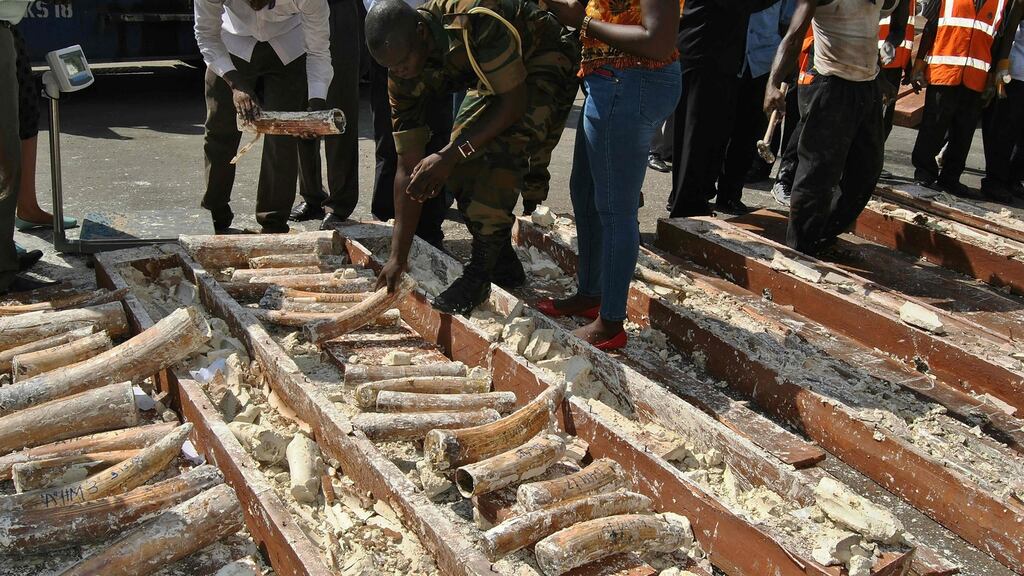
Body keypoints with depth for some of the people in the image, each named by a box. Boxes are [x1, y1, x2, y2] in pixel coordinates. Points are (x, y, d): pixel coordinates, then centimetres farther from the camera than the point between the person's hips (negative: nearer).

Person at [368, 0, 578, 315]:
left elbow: (513, 104, -32)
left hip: (544, 64, -6)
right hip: (491, 74, 7)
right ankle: (504, 264, 12)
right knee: (461, 167, -7)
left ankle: (480, 274, -17)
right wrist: (398, 256, -15)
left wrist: (450, 155, -36)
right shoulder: (403, 78, -17)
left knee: (501, 151, -28)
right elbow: (409, 167, -14)